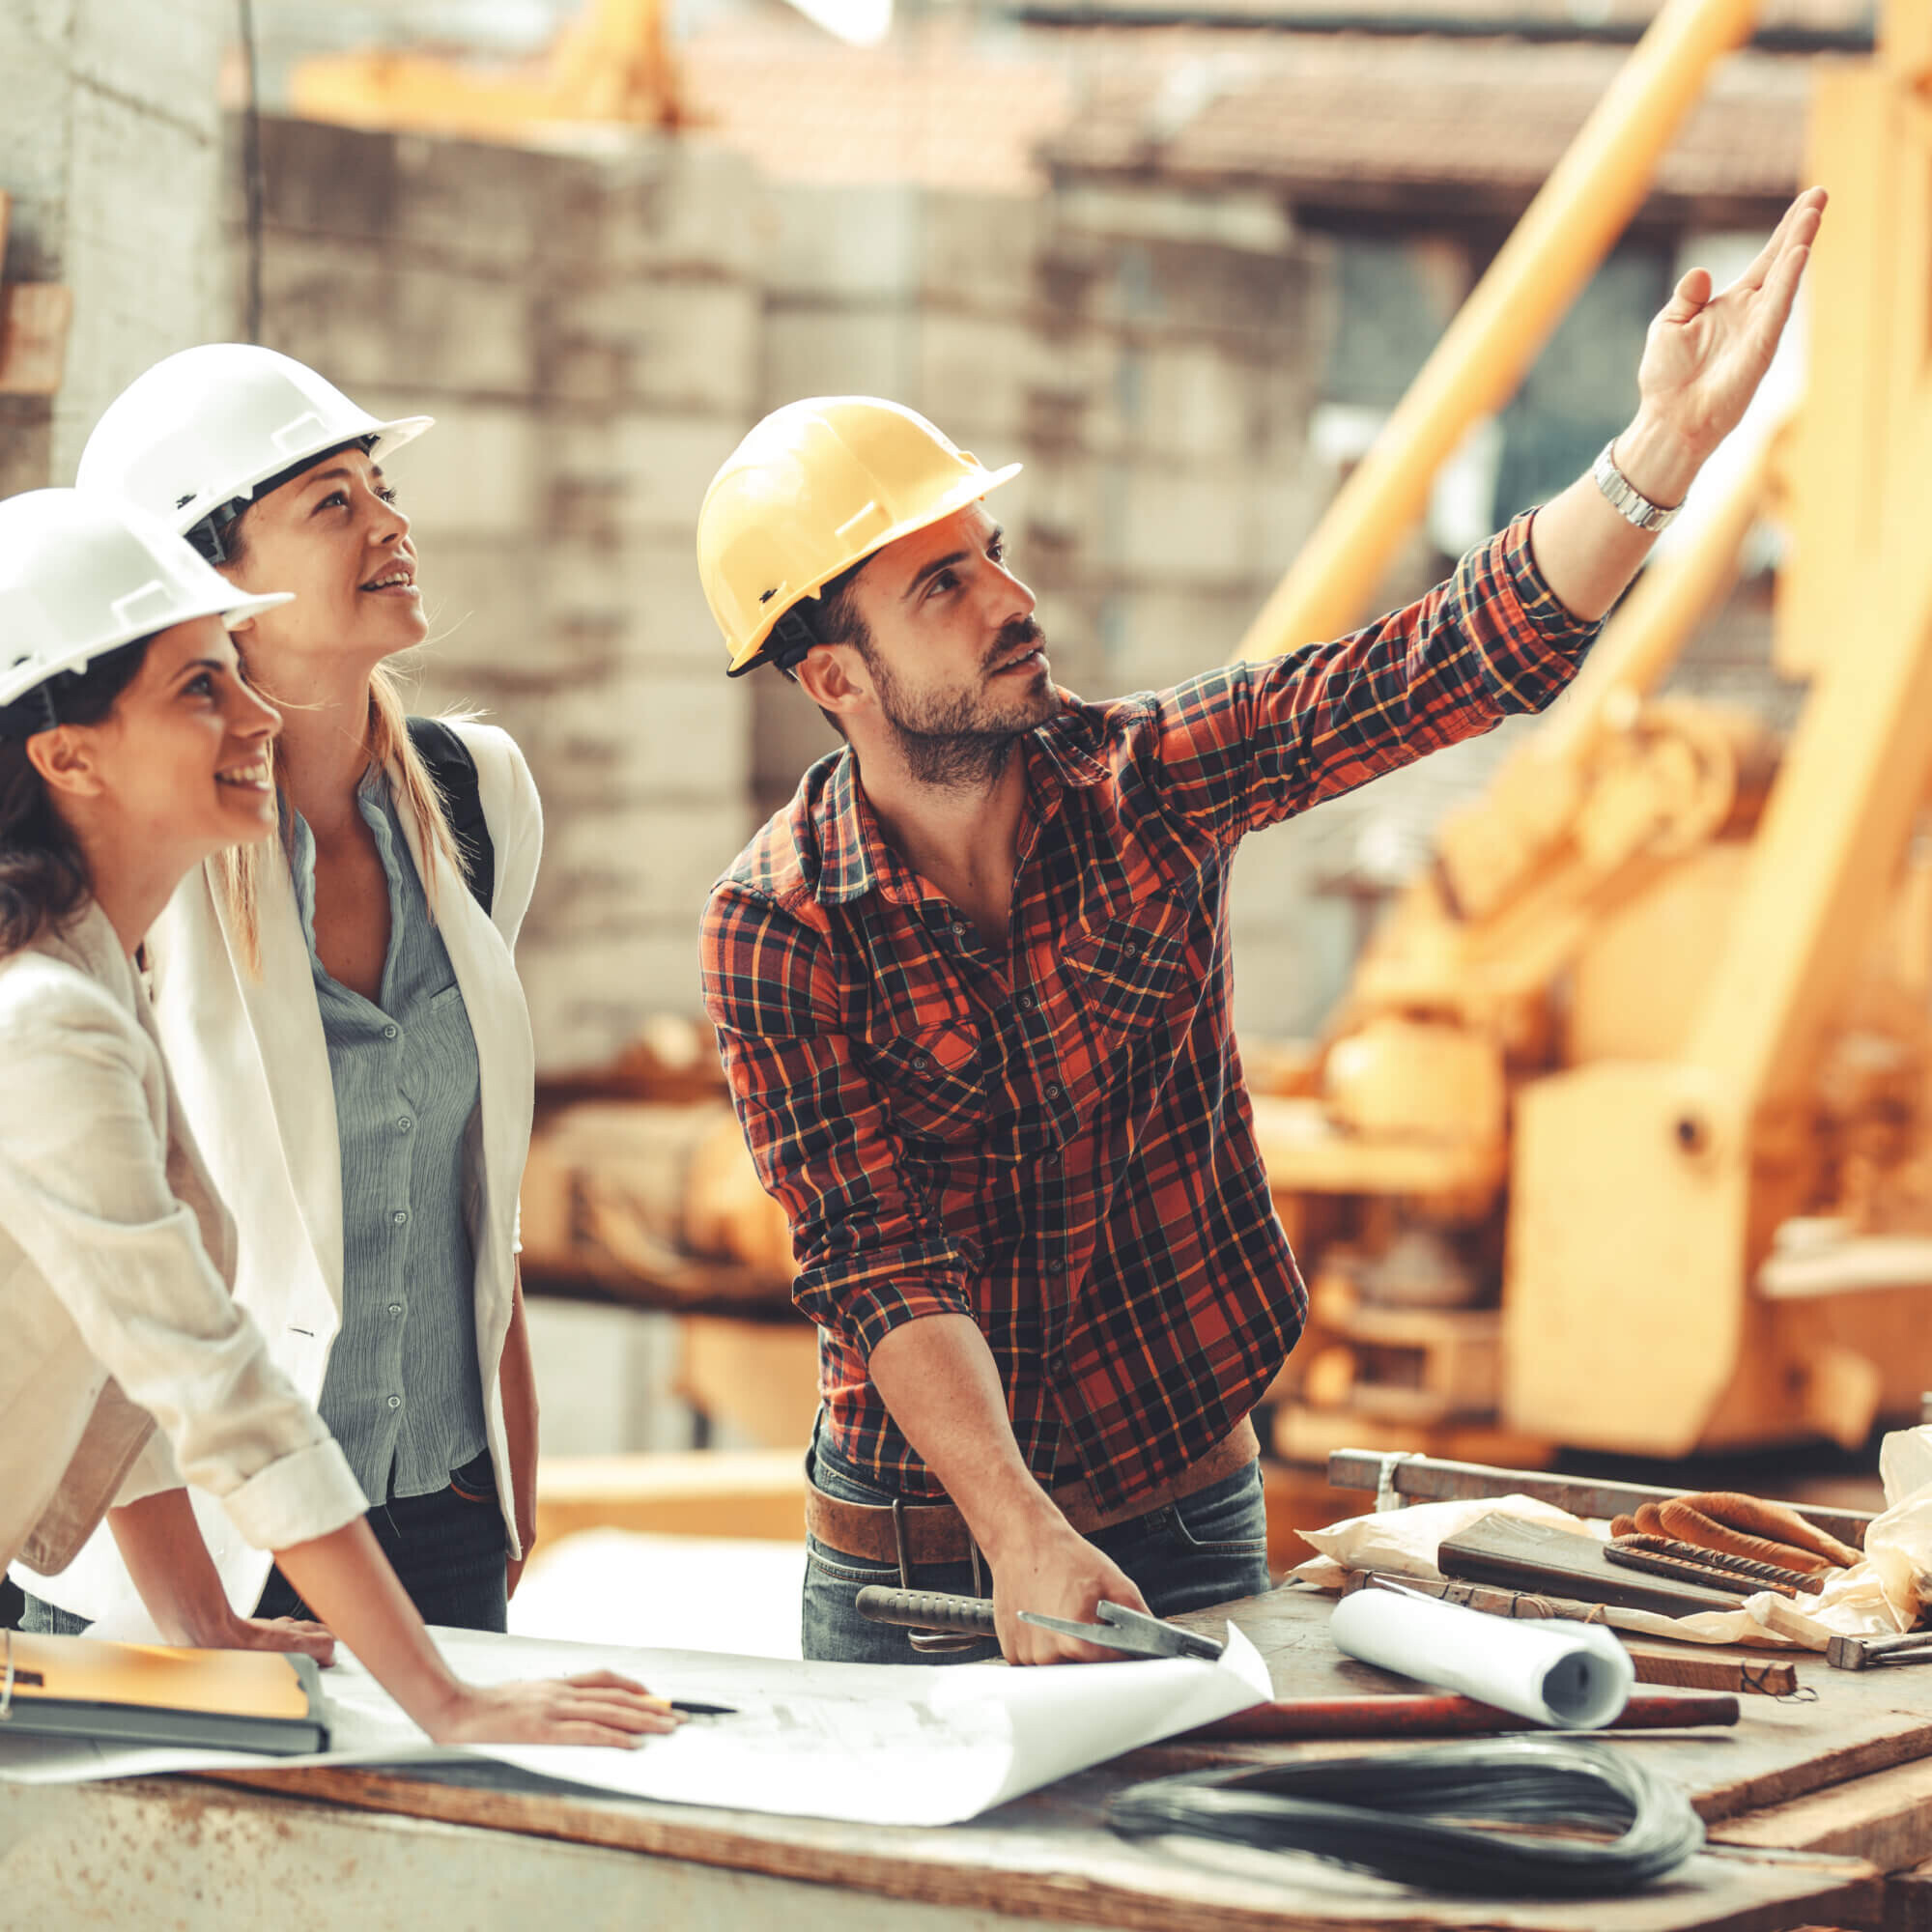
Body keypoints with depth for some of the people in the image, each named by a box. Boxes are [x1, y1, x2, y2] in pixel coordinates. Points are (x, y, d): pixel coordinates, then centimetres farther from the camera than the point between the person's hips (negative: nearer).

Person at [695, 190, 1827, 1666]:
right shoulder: (774, 930, -13)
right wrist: (1023, 1542, -32)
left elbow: (1453, 665, -15)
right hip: (911, 1556, -2)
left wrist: (1669, 444, -28)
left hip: (1187, 1525, 2)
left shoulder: (1145, 782, -6)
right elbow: (879, 1262, -20)